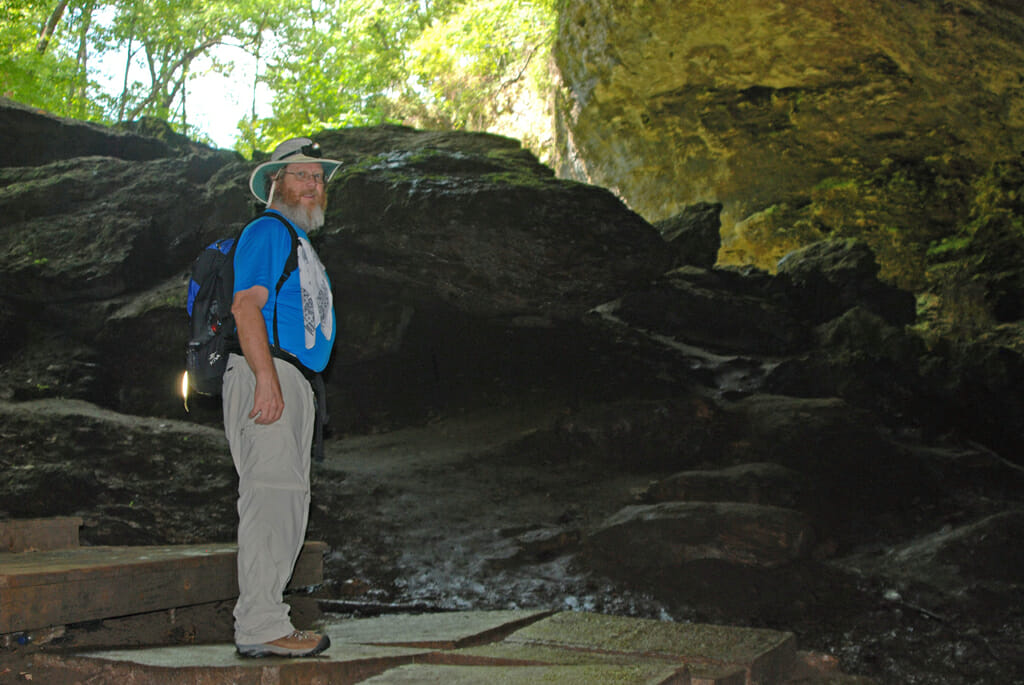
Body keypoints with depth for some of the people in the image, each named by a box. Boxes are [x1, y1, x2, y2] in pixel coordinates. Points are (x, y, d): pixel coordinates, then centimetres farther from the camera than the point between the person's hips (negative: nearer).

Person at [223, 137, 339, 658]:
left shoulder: (302, 242, 27)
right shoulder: (268, 231, -4)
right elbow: (246, 305, -15)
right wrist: (267, 378, -25)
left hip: (291, 381, 10)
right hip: (266, 376, -10)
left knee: (288, 500, 10)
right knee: (271, 493, -14)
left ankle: (264, 619, 15)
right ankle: (259, 628, -13)